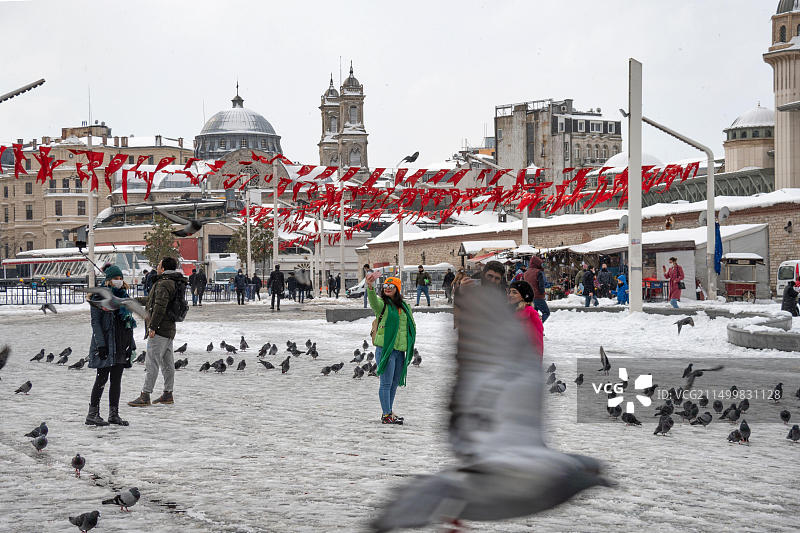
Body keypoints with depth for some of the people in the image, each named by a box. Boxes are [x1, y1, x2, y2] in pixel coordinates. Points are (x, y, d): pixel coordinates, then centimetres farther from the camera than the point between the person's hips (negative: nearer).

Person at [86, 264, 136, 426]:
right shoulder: (99, 296, -5)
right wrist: (101, 344, -18)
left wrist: (131, 344, 14)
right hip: (106, 345, -6)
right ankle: (93, 414, -1)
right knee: (102, 378, -6)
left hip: (121, 346, 6)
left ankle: (114, 414, 12)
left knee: (117, 379, 7)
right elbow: (95, 322, -10)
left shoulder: (124, 296, 15)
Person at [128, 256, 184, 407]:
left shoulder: (163, 284, -16)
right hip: (169, 328, 10)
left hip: (159, 329, -10)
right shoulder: (175, 283, 16)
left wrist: (152, 326, -23)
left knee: (151, 362, -10)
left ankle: (145, 396, -12)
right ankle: (168, 395, 19)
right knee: (167, 362, 13)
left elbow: (160, 306, -24)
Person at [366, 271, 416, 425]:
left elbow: (412, 325, 23)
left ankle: (388, 412, 24)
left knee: (394, 383, 13)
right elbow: (373, 301, -27)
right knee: (386, 383, -6)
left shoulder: (404, 306, 14)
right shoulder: (382, 303, -3)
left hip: (400, 349, 6)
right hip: (385, 348, -6)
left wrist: (409, 345, 12)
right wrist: (370, 287, -47)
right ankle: (386, 415, -3)